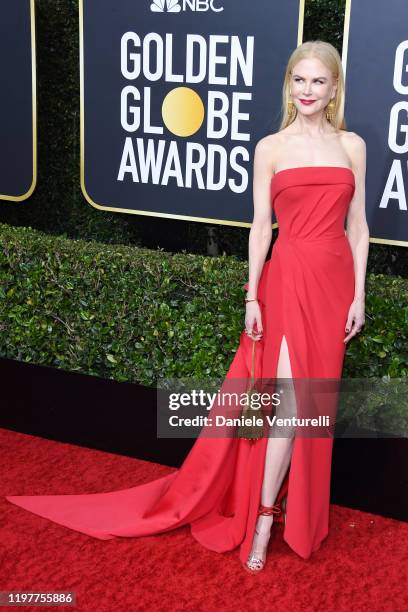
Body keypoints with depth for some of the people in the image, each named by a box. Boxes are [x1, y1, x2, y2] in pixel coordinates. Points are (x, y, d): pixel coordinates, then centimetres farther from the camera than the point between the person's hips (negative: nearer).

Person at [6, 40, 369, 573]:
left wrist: (359, 294, 2)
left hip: (335, 282, 3)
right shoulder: (270, 147, 1)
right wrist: (252, 297, -4)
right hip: (288, 277, -3)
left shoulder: (353, 145, 7)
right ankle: (263, 518, 7)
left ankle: (279, 504, 25)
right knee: (290, 399, -7)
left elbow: (358, 224, 7)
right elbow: (260, 225, 0)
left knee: (313, 398, 8)